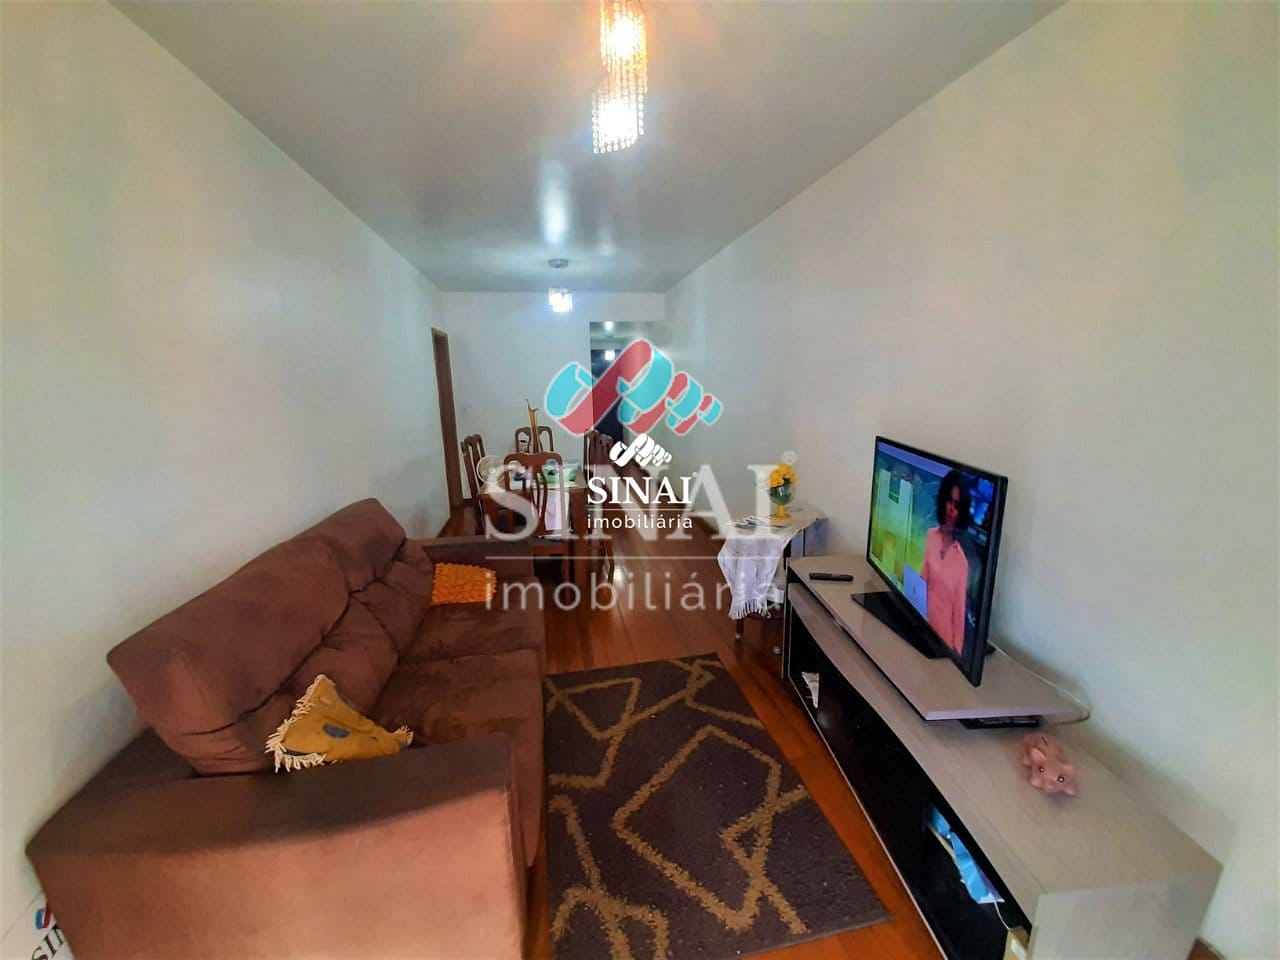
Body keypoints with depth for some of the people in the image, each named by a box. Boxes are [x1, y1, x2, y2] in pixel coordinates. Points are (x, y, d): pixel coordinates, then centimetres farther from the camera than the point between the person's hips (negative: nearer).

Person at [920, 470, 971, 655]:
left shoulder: (962, 560, -16)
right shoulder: (930, 535, -4)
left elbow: (960, 611, -11)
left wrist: (957, 651, -9)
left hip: (947, 637, -4)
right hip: (925, 626, 4)